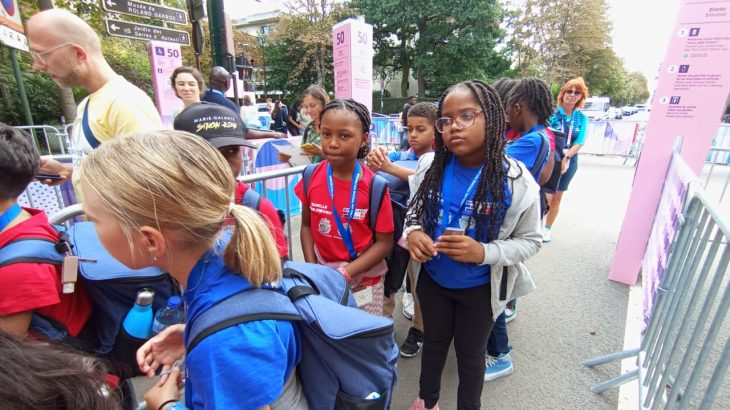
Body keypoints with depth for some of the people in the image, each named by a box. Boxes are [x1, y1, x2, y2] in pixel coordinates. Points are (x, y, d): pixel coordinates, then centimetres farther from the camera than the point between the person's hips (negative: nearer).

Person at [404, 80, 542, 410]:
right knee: (433, 342, 27)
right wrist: (412, 233, -22)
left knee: (470, 353, 22)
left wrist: (484, 252, -29)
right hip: (432, 279, 3)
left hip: (479, 288, -3)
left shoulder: (516, 180, -21)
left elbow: (530, 240, -12)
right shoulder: (432, 168, -13)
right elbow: (413, 212, 1)